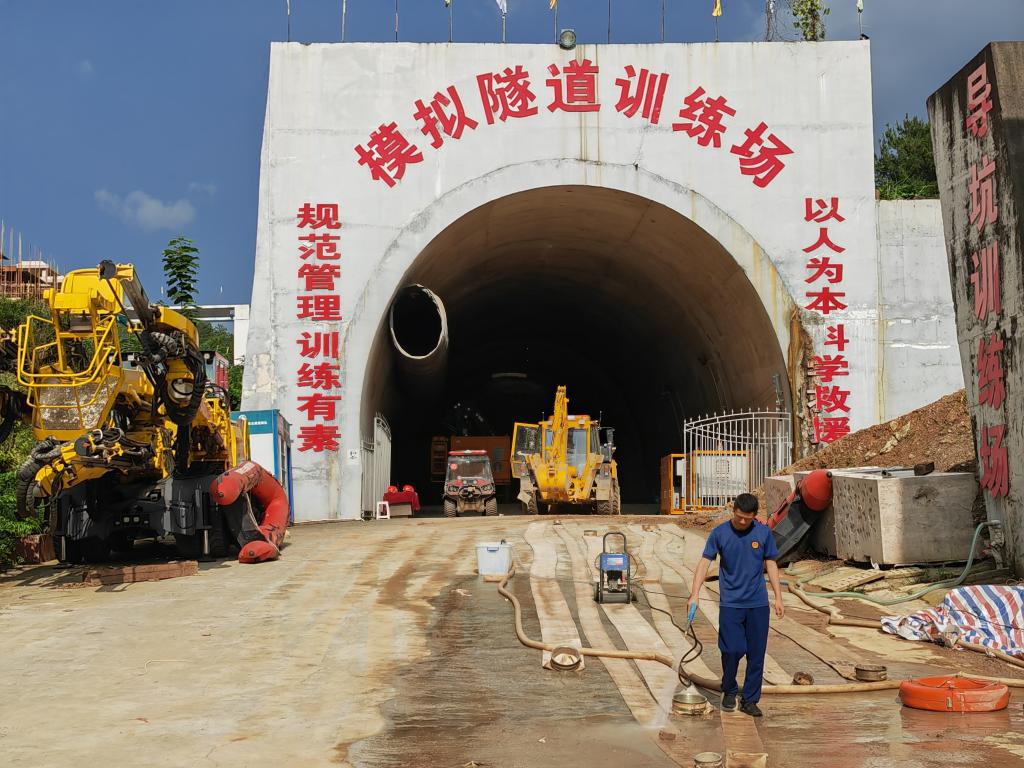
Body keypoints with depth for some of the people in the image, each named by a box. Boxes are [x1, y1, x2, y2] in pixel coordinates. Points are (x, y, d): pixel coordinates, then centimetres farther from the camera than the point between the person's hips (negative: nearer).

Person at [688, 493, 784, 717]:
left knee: (756, 654, 4)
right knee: (732, 650, -5)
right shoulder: (720, 533, -5)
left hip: (758, 603, 2)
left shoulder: (764, 532, 0)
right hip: (730, 603, -2)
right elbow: (705, 563, -7)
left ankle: (750, 700, 17)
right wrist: (695, 594, -18)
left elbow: (771, 565, 7)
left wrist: (778, 597, 4)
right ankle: (729, 692, 21)